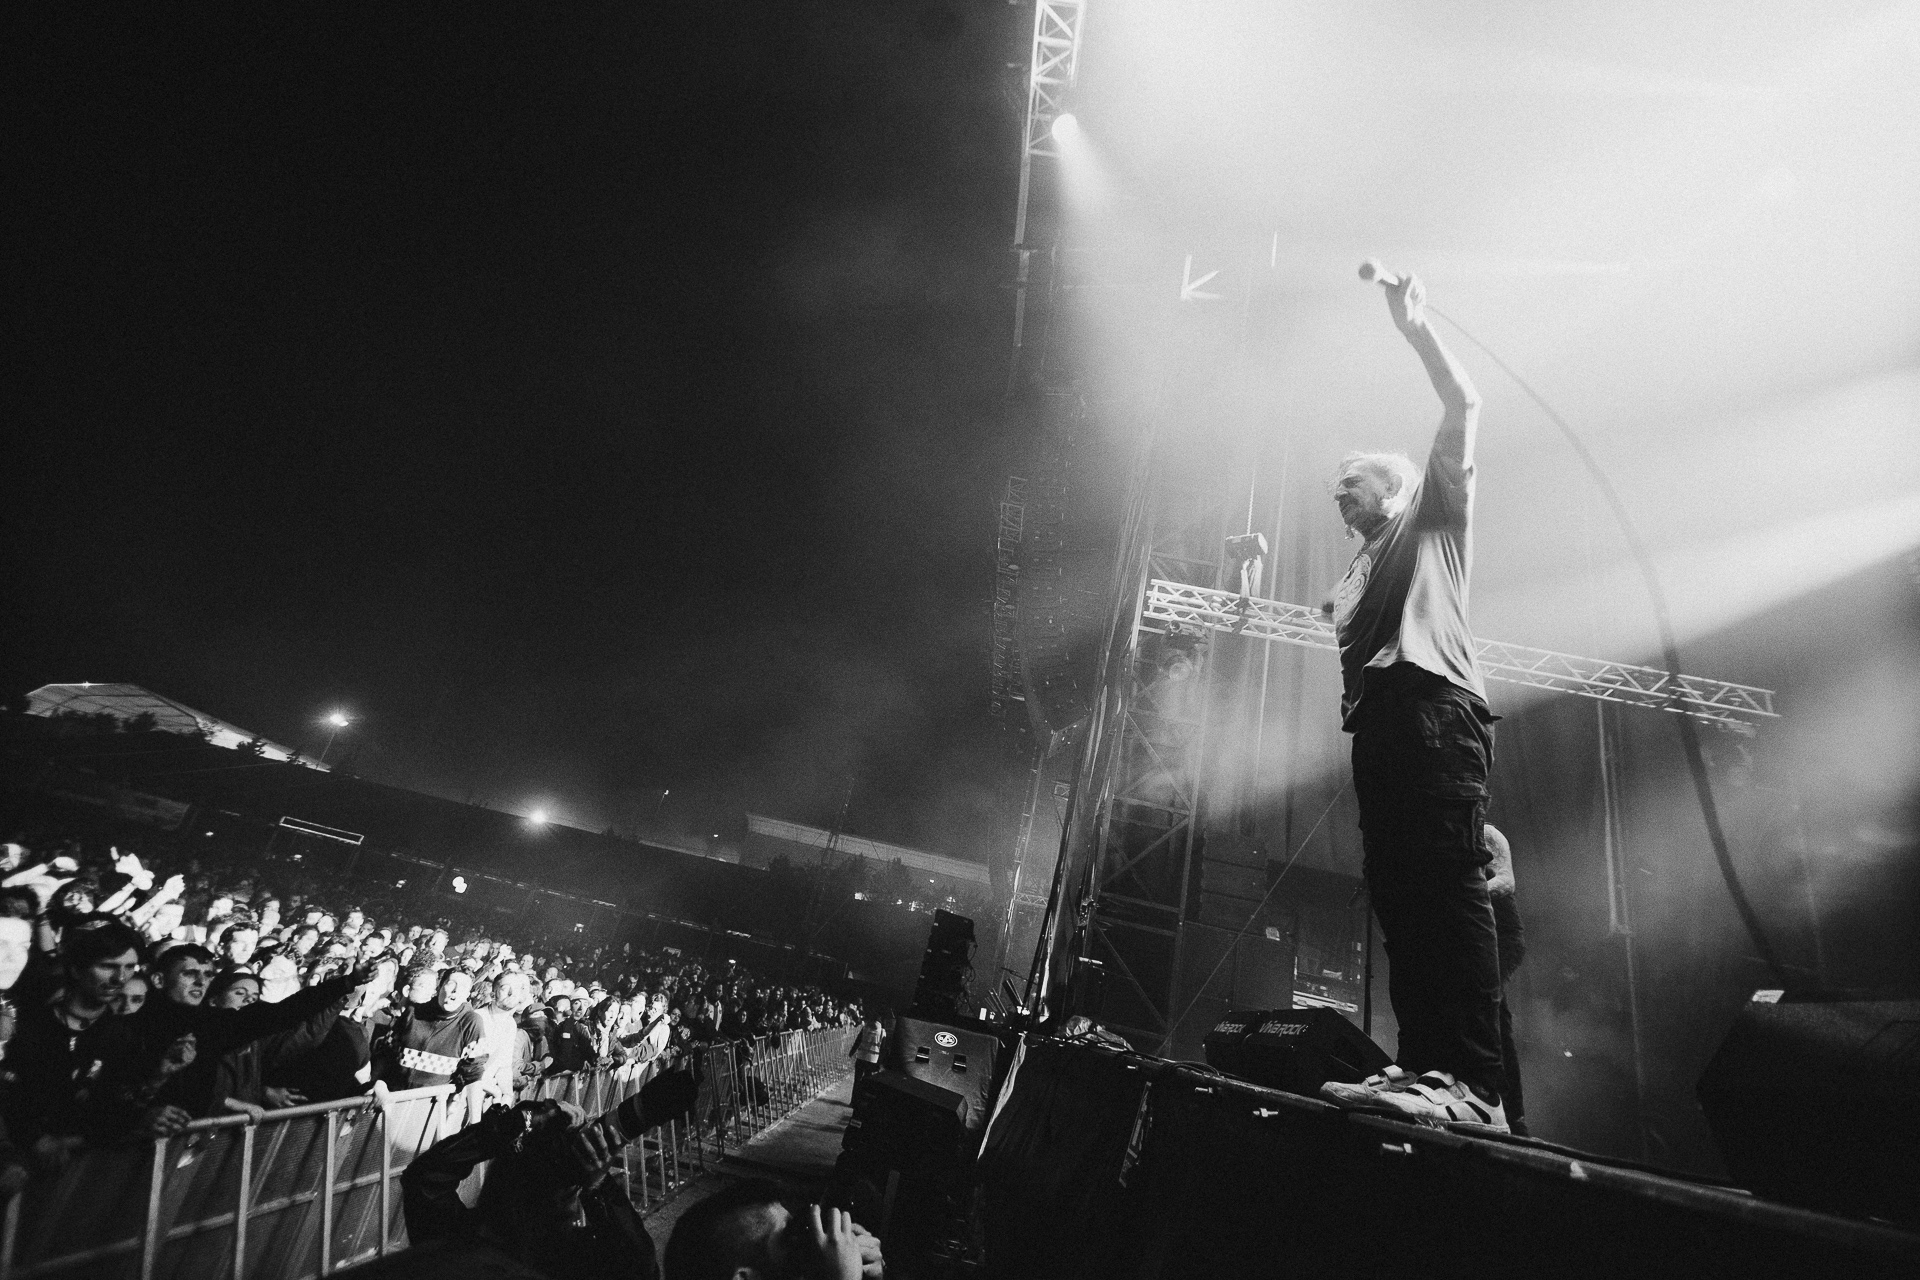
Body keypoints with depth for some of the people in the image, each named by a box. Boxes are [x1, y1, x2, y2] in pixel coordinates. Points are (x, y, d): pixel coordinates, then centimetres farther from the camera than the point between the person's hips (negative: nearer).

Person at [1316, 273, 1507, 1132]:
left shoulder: (1434, 511, 19)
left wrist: (1414, 326, 12)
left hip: (1434, 705, -8)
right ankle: (1423, 1067, -1)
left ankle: (1475, 1087, -23)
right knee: (1397, 897, -1)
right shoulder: (1358, 573, 35)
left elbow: (1464, 405, 10)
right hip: (1378, 720, 8)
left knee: (1448, 884, -18)